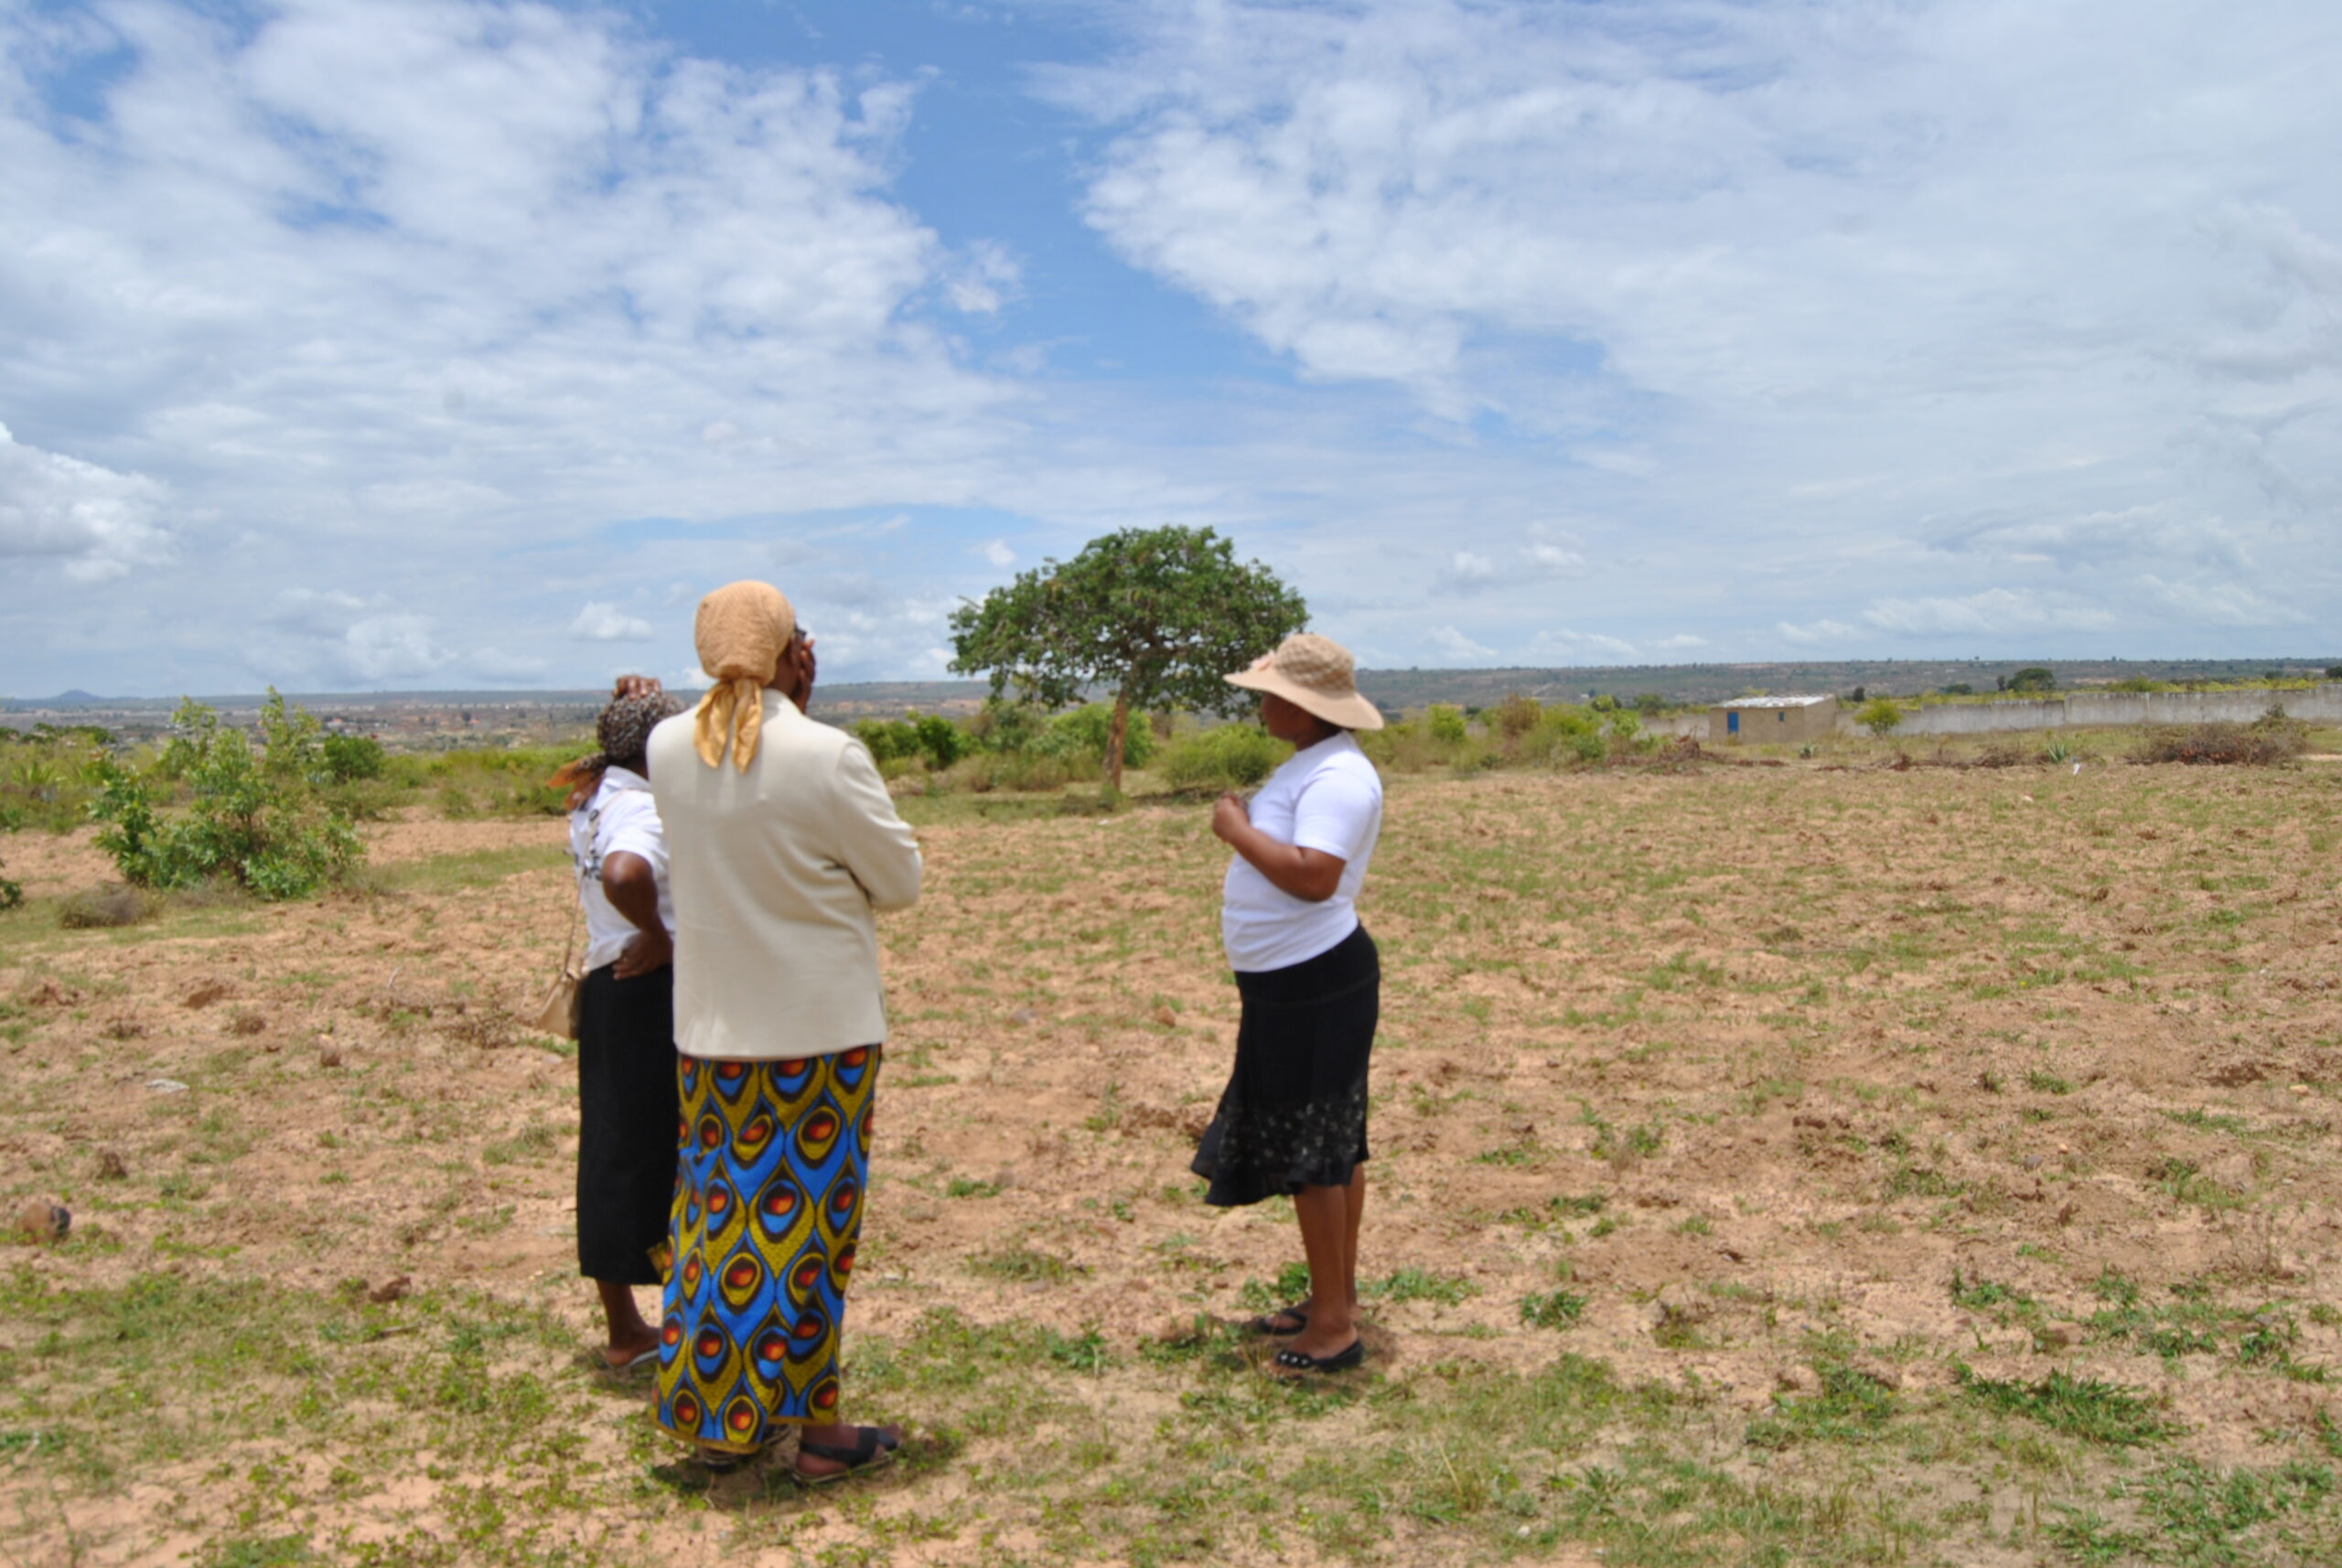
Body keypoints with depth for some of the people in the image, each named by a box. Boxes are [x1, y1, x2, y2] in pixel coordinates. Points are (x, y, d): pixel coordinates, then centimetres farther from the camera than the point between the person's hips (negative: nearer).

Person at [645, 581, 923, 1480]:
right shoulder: (829, 757, -19)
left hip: (712, 1029, 5)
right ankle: (817, 1431, 18)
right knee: (808, 1220, 6)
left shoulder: (669, 749, -2)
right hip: (822, 1026, -5)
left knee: (720, 1207, 16)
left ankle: (716, 1419, 27)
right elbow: (900, 882, -7)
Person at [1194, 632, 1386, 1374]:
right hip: (1294, 984, 11)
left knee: (1310, 1151, -3)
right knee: (1332, 1145, 18)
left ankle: (1333, 1326, 7)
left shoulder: (1336, 777, -21)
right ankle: (1335, 1299, 30)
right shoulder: (1312, 765, 14)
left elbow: (1314, 875, -32)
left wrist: (1238, 831, -22)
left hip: (1316, 986, -11)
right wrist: (1245, 826, 7)